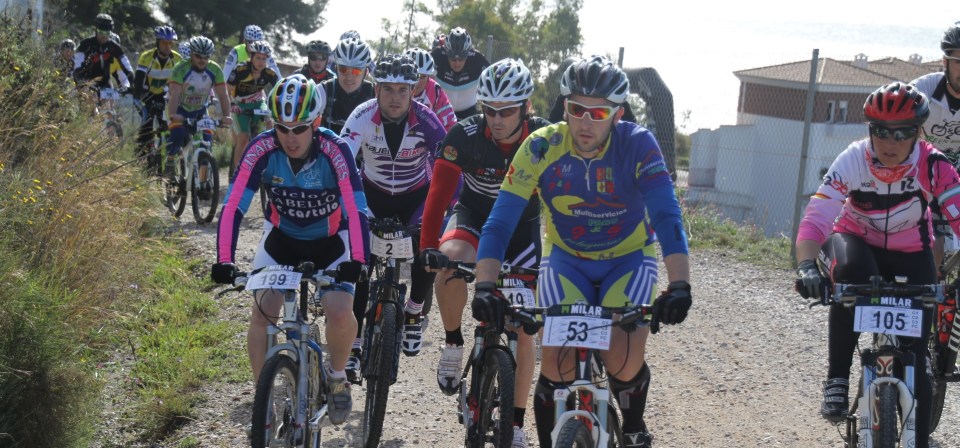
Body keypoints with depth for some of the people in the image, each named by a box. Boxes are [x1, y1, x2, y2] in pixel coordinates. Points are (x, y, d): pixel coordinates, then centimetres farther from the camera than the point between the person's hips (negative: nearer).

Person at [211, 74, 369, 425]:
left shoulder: (335, 151, -29)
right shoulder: (262, 150, -24)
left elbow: (356, 210, -33)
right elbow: (233, 207, -25)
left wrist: (356, 262, -46)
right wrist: (224, 261, -35)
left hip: (330, 241, -2)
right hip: (281, 237, 2)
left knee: (340, 311, -22)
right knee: (261, 312, -15)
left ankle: (337, 379, 8)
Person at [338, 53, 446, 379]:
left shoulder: (425, 120, -25)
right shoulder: (363, 117, -26)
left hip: (417, 195, 0)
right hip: (373, 192, 0)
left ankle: (413, 311, 7)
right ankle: (353, 343, -4)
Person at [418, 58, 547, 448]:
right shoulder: (466, 134, -25)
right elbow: (440, 191, -28)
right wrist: (428, 247, -38)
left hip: (523, 227, 0)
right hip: (474, 217, 0)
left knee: (523, 326, -4)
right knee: (449, 263, -35)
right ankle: (454, 345, -9)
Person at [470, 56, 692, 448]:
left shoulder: (638, 145, -23)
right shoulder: (541, 147, -21)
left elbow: (667, 216, -31)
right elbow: (500, 222, -25)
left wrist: (679, 285, -46)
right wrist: (485, 287, -39)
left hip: (629, 260, -1)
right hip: (566, 258, 1)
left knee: (624, 362, -19)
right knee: (557, 361, -18)